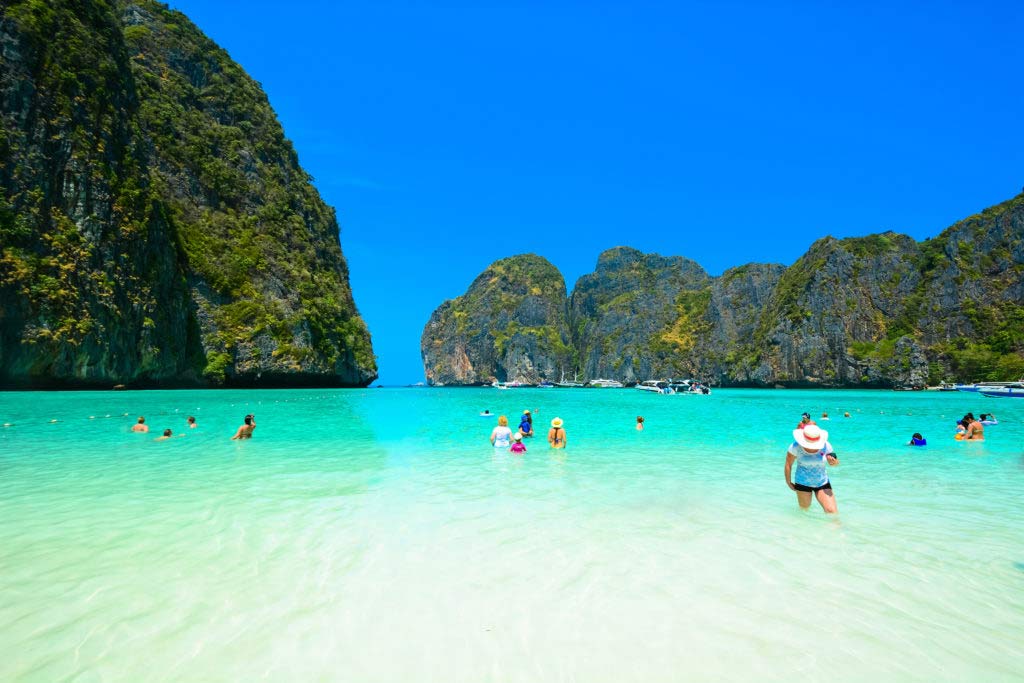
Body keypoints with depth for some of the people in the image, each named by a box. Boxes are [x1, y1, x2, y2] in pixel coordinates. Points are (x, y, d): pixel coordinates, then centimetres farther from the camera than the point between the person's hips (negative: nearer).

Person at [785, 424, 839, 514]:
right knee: (805, 509, 12)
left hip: (822, 483, 1)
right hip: (803, 483, -1)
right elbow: (788, 464, -6)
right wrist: (788, 482, -1)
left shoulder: (825, 446, -12)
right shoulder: (796, 447, -17)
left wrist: (834, 462, -21)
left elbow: (835, 461, 3)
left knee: (832, 511, -11)